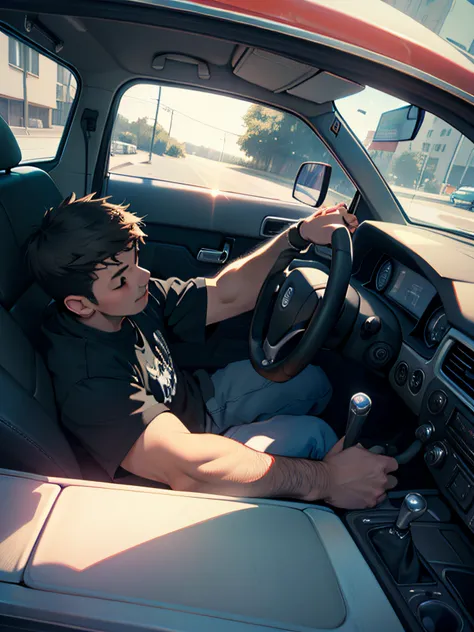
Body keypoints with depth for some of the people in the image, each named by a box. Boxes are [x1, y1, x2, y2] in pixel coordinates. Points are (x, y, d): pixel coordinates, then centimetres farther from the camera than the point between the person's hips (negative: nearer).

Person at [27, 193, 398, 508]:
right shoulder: (86, 379, -37)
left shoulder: (136, 299, -16)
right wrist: (325, 480, -42)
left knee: (311, 380, 6)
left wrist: (300, 234, -24)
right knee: (310, 434, -17)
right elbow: (190, 467, -45)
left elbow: (226, 296, -14)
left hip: (202, 395, 7)